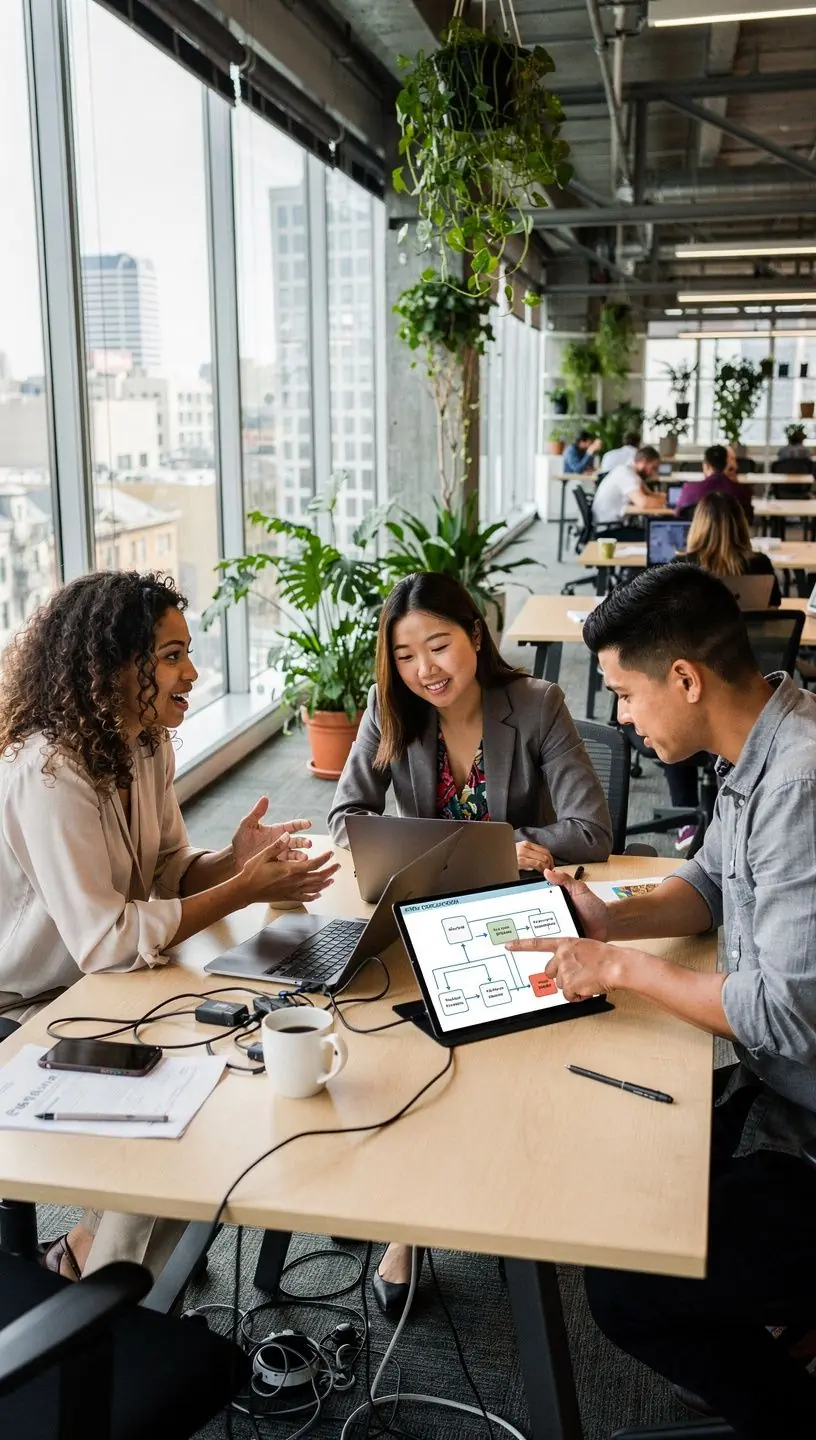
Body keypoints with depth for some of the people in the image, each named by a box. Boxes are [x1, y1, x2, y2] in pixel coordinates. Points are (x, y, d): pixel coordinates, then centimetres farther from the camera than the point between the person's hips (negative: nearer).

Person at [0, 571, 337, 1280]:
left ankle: (97, 1244, 16)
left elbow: (166, 870, 6)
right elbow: (105, 940, -32)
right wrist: (245, 890, -28)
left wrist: (233, 858, -16)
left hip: (102, 984, 8)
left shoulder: (147, 746, -1)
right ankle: (98, 1259, 12)